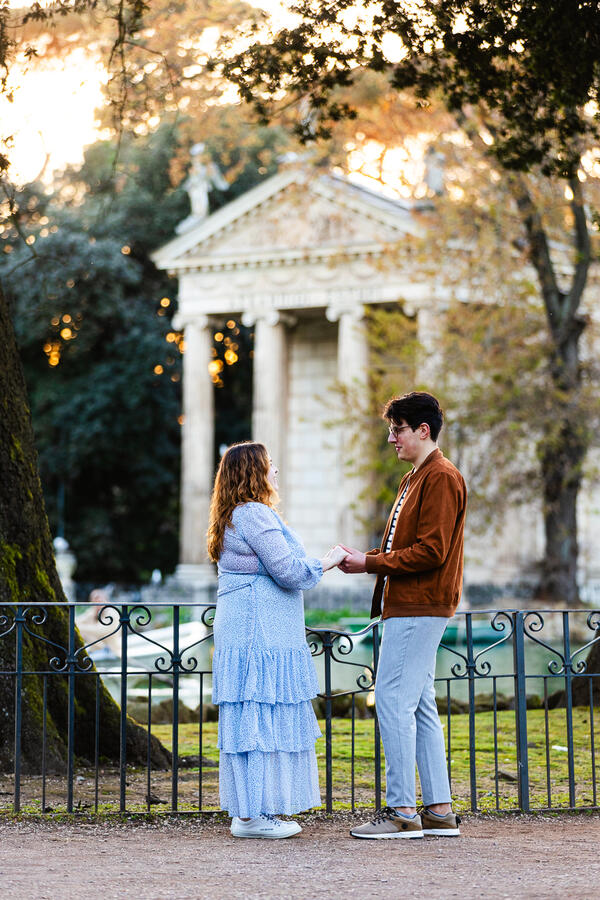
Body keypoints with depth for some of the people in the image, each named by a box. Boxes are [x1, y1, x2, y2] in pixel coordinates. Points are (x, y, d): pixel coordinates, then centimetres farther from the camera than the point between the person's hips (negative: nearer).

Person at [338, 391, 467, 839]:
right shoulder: (416, 479, 22)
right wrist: (367, 558, 7)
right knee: (420, 706, 10)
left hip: (419, 609, -11)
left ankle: (402, 811, -8)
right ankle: (439, 810, 13)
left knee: (393, 701, -11)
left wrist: (371, 563, -14)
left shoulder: (441, 478, -11)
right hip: (408, 606, 11)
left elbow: (431, 551, -19)